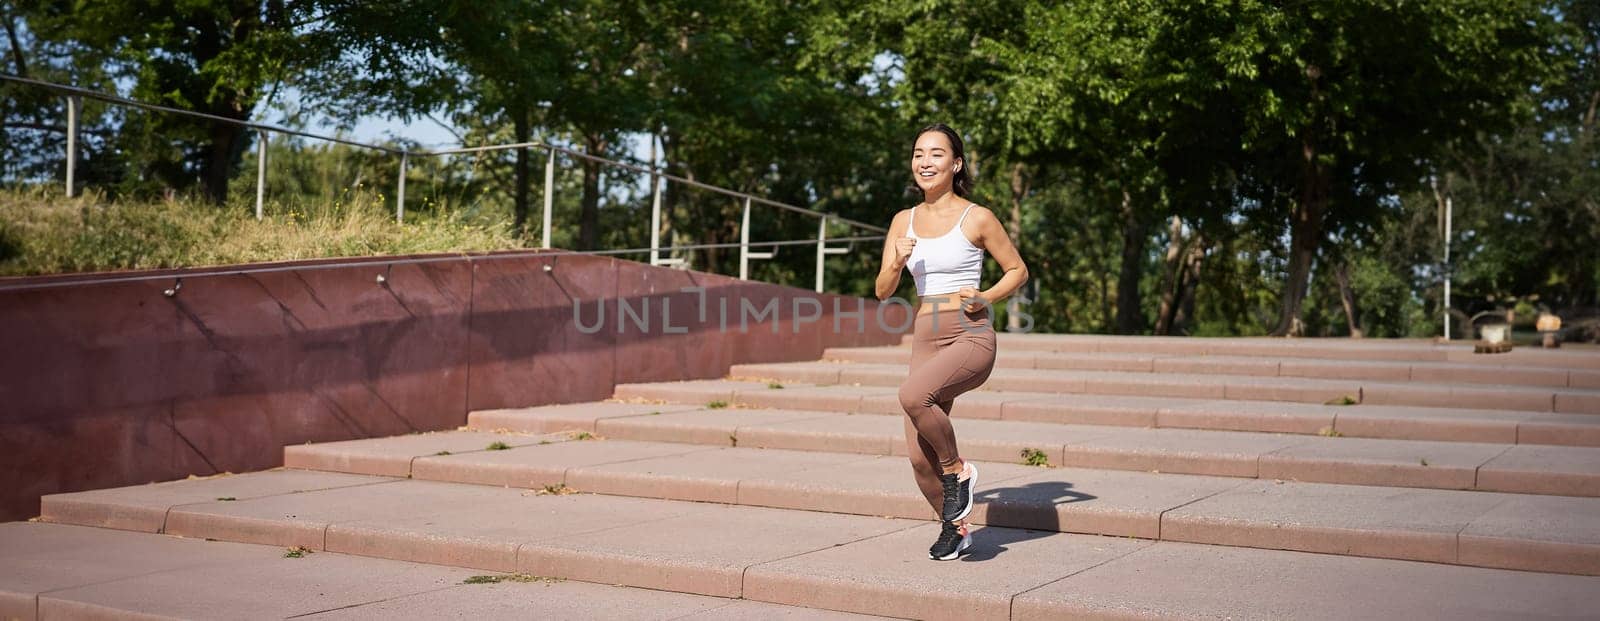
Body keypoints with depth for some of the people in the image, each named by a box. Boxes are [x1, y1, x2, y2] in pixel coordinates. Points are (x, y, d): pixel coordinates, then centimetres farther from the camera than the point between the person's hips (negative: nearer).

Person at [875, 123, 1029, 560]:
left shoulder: (976, 218, -2)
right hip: (926, 340, 5)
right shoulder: (904, 221, 10)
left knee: (913, 394, -33)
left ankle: (957, 471, -7)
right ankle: (954, 528, 26)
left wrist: (985, 297, -11)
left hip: (972, 337, -5)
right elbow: (883, 291, 10)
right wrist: (897, 264, -10)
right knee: (919, 456, 0)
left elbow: (1018, 271, 7)